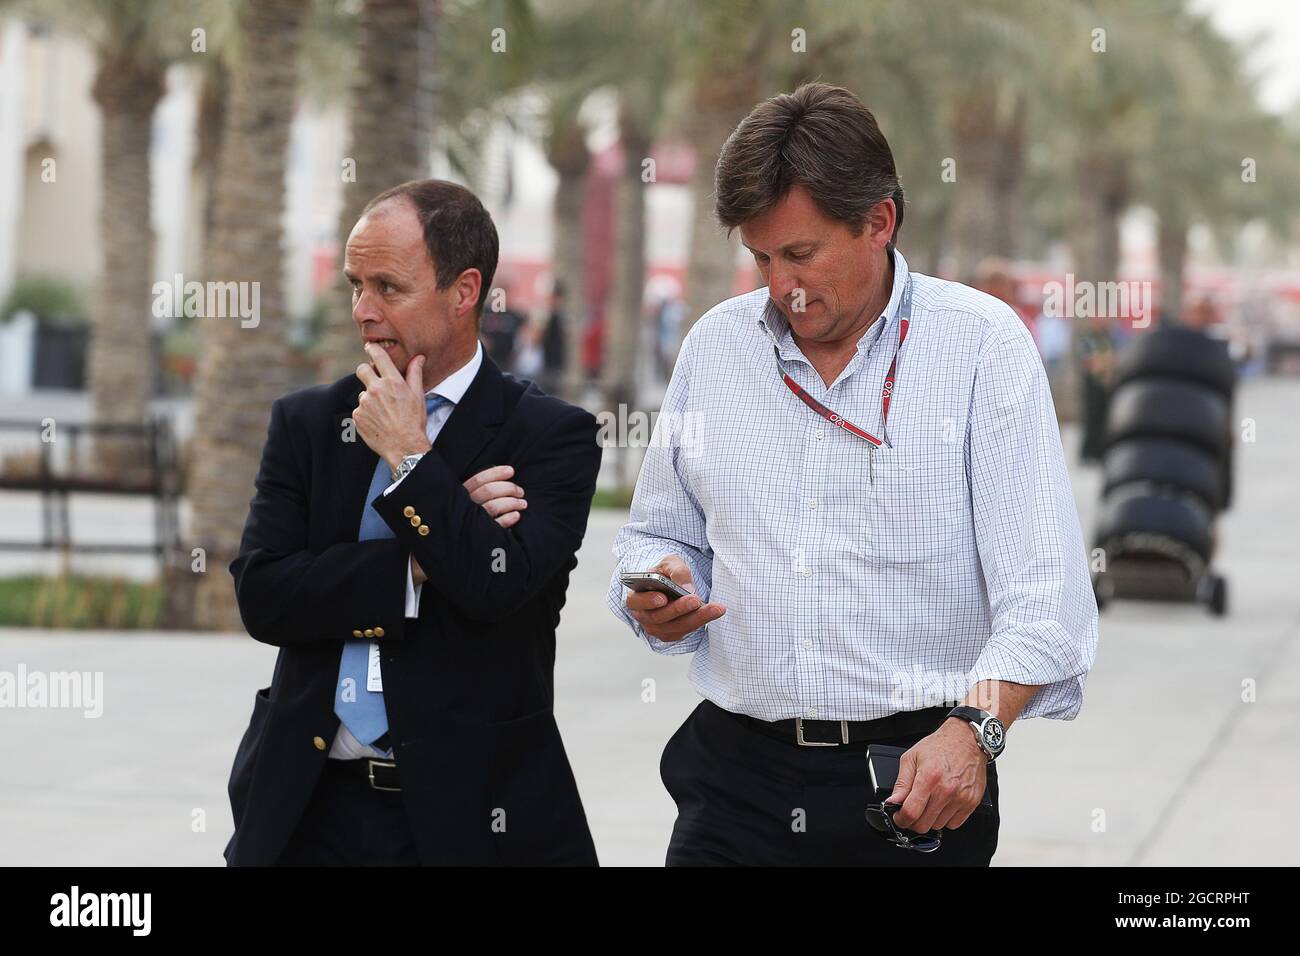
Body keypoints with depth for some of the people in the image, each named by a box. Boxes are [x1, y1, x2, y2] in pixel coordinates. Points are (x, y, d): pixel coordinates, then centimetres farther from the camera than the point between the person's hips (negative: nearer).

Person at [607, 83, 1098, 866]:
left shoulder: (983, 344, -4)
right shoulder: (715, 345, 10)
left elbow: (1044, 592, -12)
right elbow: (660, 535, 21)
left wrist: (973, 728, -26)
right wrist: (658, 596, -2)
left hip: (915, 779, -3)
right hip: (738, 772, 3)